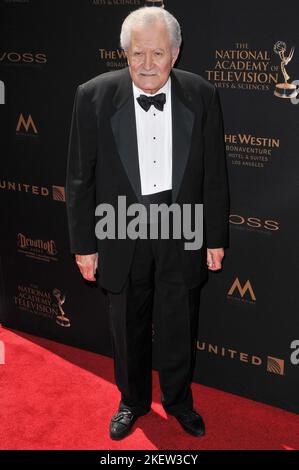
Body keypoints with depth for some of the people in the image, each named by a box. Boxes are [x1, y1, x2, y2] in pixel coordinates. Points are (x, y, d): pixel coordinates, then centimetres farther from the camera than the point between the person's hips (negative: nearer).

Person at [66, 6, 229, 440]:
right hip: (121, 231, 0)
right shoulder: (94, 96, -11)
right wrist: (84, 243, -4)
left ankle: (179, 400, 41)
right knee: (128, 327, 17)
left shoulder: (202, 95, -7)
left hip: (182, 230, 1)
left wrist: (216, 237, 1)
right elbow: (80, 177, -5)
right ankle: (133, 400, 42)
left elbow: (215, 174, -1)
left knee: (179, 326, 16)